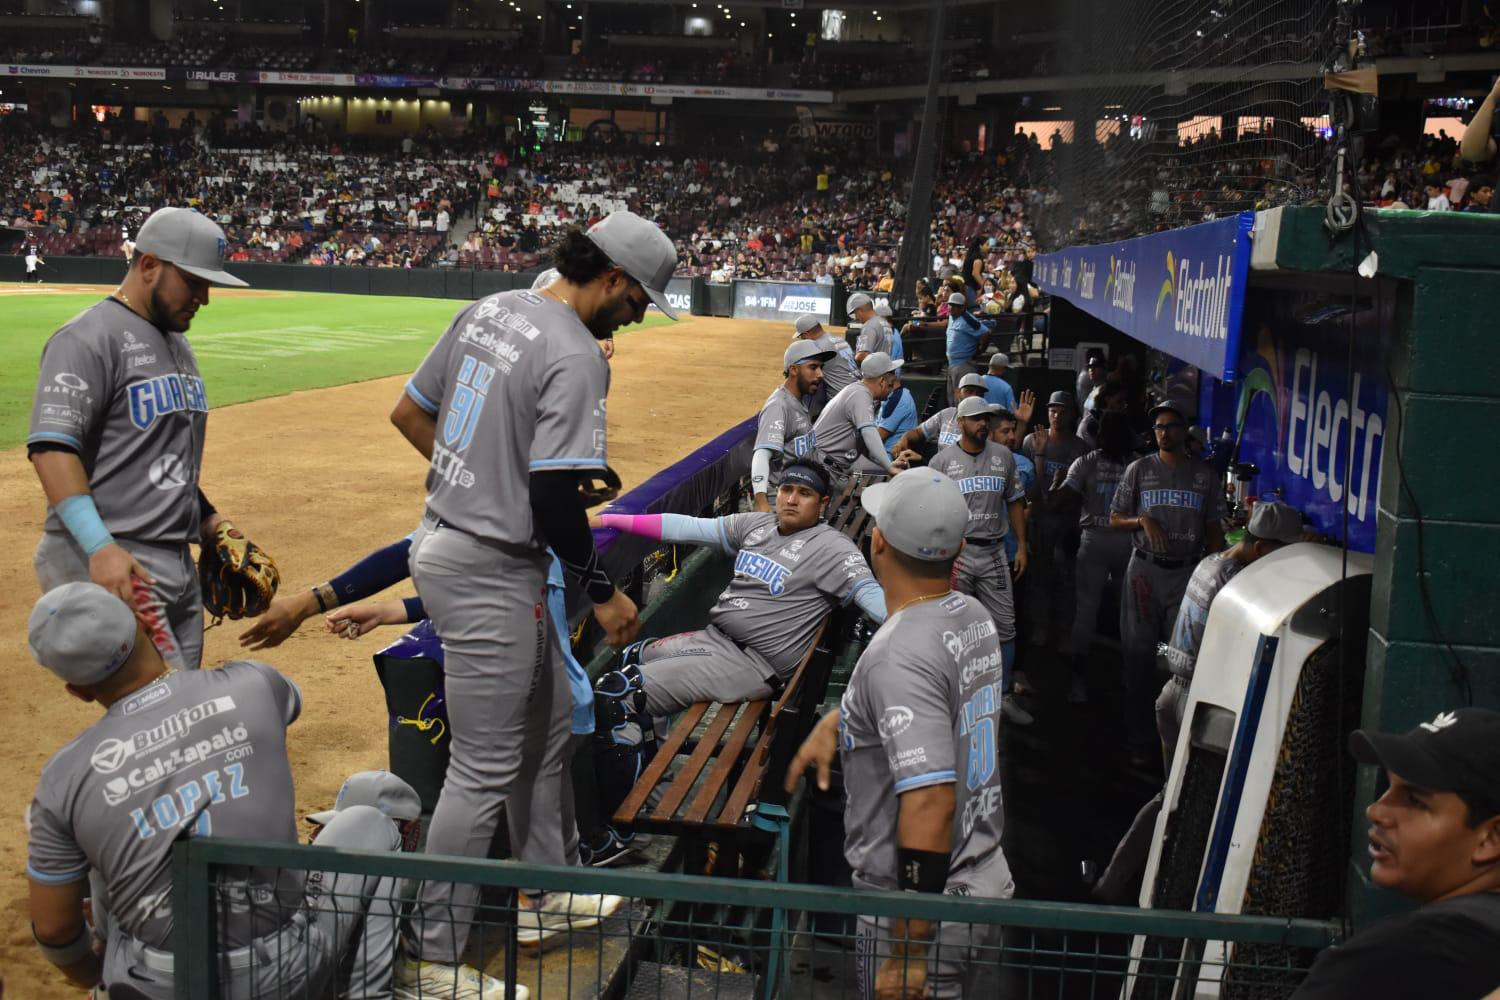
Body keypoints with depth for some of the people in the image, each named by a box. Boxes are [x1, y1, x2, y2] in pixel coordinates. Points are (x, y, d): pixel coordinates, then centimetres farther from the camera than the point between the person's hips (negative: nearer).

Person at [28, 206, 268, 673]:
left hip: (179, 561, 9)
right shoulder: (89, 338, -10)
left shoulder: (178, 343, 19)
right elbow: (51, 448, -20)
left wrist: (206, 517, 19)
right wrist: (99, 547, -29)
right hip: (110, 563, -9)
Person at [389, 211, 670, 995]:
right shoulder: (576, 356, -20)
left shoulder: (488, 310, 7)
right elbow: (553, 501, -23)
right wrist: (602, 592, -11)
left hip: (442, 539, 10)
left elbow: (409, 414, 13)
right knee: (485, 769, 1)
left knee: (544, 723, 24)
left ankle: (547, 886, 40)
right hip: (490, 571, -10)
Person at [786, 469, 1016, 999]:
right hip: (990, 887, 8)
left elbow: (931, 800, -29)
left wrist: (909, 952, -25)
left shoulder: (899, 653, -25)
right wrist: (836, 720, 18)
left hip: (921, 903, -8)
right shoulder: (974, 615, 2)